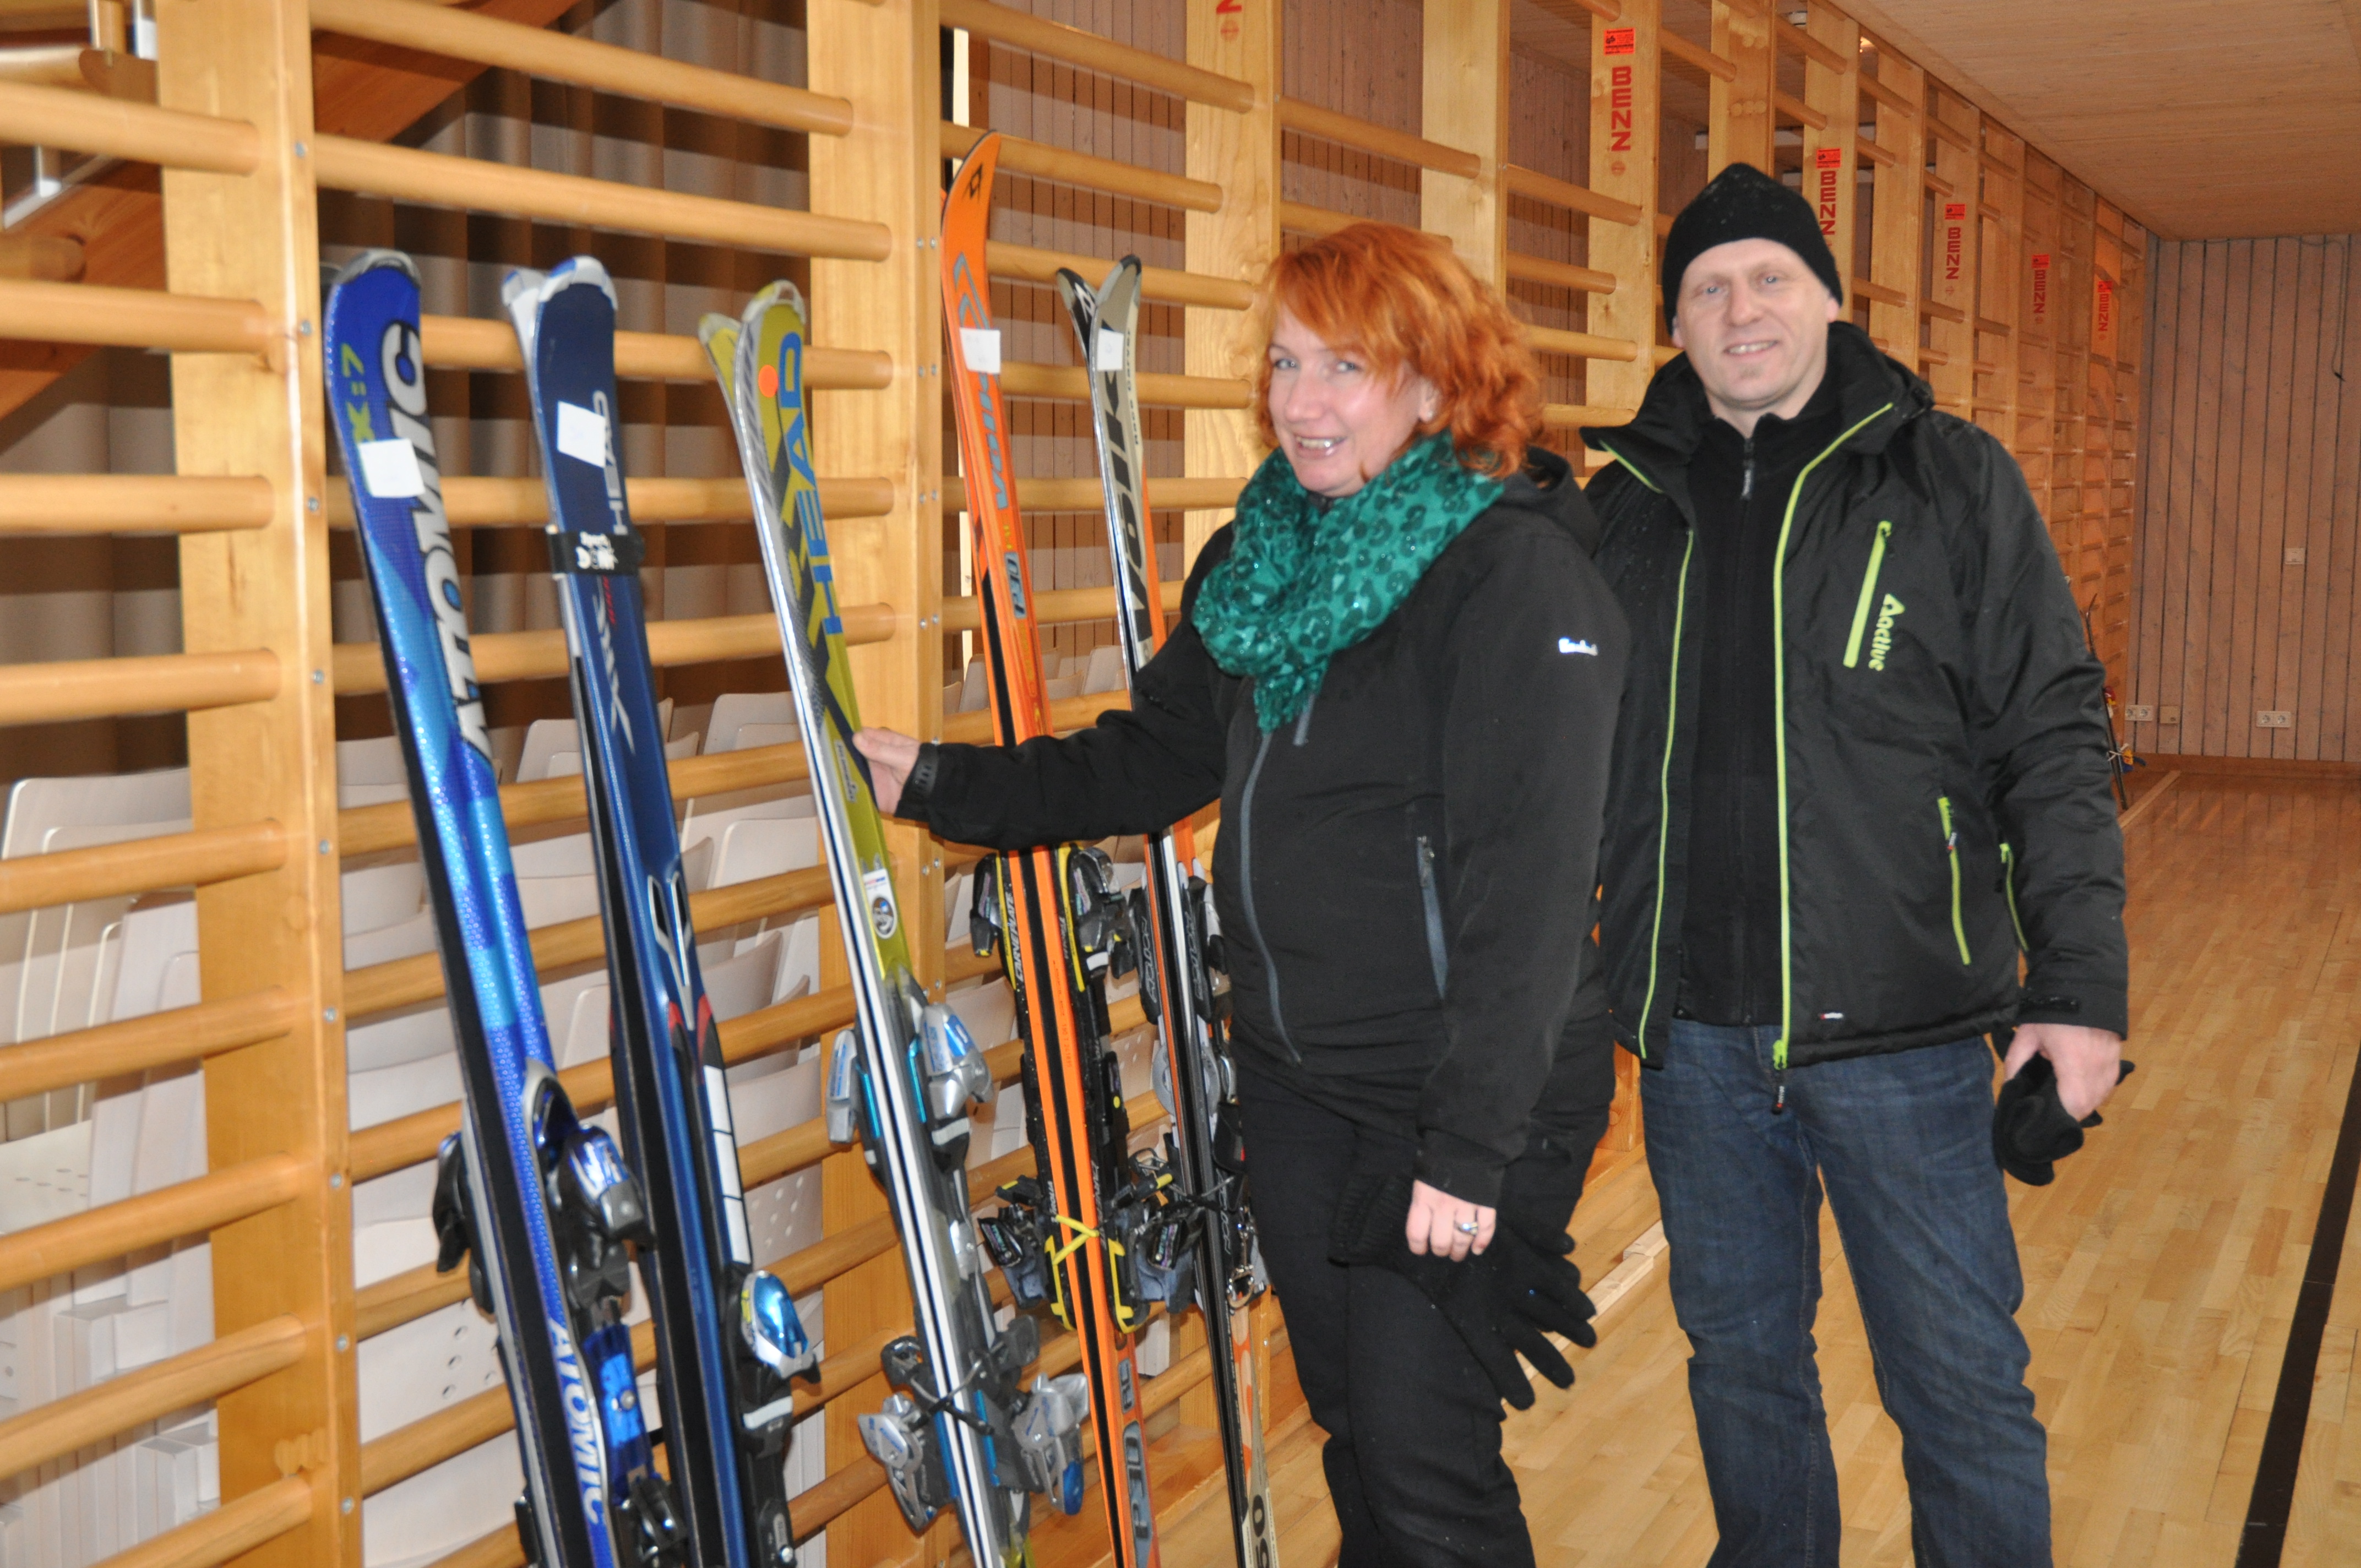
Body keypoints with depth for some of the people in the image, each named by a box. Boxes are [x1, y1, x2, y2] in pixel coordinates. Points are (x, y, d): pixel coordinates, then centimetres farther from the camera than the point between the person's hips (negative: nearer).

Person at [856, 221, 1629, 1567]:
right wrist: (942, 783, 5)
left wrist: (1470, 1147, -23)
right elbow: (1150, 758, 15)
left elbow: (1530, 885, -22)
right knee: (1358, 1442, 19)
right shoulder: (1264, 557, 7)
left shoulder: (1521, 574, -17)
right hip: (1296, 1086, 7)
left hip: (1451, 1105, -7)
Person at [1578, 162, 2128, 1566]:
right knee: (1741, 1357, 18)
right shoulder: (1629, 503, 7)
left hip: (1899, 1025, -3)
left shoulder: (1950, 480, -2)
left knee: (1962, 1383, 5)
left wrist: (2080, 985, -11)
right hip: (1692, 1029, 3)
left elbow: (2054, 738, -4)